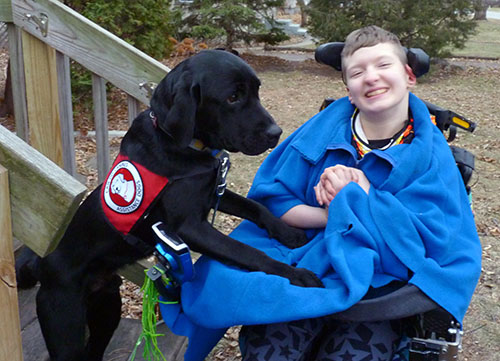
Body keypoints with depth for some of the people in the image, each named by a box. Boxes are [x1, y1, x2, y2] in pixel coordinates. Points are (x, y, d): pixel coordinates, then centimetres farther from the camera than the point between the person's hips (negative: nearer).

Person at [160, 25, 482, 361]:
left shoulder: (432, 155, -2)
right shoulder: (323, 128, 3)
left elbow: (429, 241, -12)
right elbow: (271, 199, 3)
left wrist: (362, 197, -14)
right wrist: (329, 216, -13)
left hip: (380, 287, 0)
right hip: (303, 258, 1)